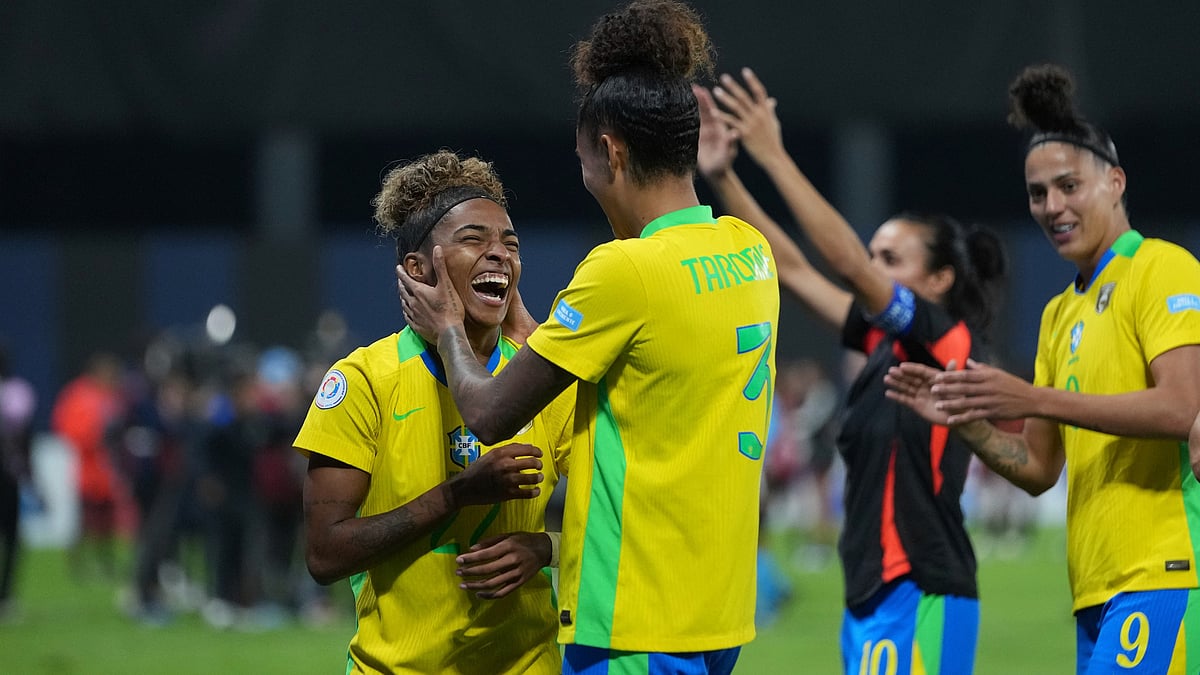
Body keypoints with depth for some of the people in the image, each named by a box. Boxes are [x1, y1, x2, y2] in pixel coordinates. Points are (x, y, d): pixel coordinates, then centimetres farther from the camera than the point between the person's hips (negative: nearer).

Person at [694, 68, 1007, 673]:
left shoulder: (948, 340, -8)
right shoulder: (884, 342, 14)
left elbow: (847, 263, -17)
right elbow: (791, 267, 14)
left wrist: (775, 158, -18)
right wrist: (721, 176, 7)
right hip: (871, 594, 9)